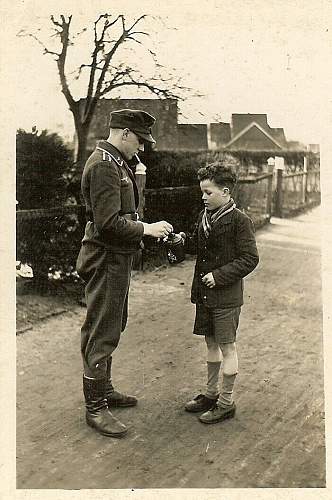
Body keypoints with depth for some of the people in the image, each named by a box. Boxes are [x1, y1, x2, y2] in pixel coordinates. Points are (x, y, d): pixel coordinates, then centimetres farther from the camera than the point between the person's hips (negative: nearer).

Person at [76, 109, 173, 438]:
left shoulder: (116, 163, 14)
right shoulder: (103, 165, -19)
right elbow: (108, 223, -25)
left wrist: (147, 229, 11)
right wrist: (147, 229, -17)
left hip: (116, 259, 11)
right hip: (106, 260, -11)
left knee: (111, 329, 19)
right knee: (102, 334, -2)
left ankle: (105, 391, 34)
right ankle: (95, 408, 9)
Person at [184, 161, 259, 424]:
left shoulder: (239, 220, -13)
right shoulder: (204, 217, 9)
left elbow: (250, 259, -15)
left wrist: (220, 276, -19)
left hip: (227, 296, -7)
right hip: (204, 293, 7)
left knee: (227, 346, 4)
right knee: (211, 343, 18)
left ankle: (226, 402, 17)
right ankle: (211, 394, 33)